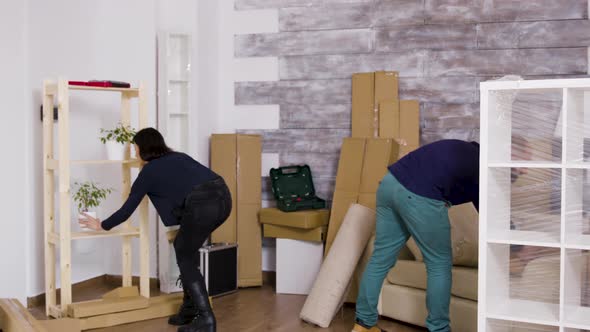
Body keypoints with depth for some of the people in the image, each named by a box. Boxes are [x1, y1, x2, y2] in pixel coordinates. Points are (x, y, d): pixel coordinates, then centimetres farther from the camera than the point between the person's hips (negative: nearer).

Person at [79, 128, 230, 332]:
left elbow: (126, 210, 20)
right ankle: (190, 309, 29)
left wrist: (101, 225, 35)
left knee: (185, 258, 14)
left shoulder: (148, 172, 12)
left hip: (203, 205, -7)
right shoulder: (178, 157, 29)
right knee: (184, 248, 24)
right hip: (223, 197, 7)